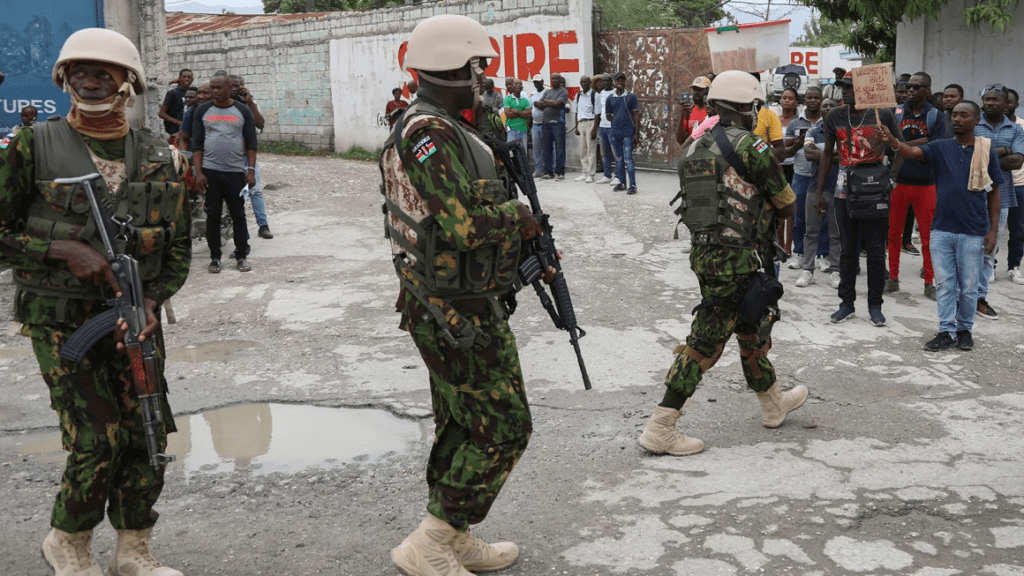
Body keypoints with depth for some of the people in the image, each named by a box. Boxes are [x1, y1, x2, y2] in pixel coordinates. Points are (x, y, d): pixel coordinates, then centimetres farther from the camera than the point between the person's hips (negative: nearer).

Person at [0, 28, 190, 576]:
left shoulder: (159, 156, 5)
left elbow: (179, 244, 9)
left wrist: (151, 300, -6)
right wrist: (63, 249, -17)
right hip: (62, 319, -4)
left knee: (149, 433, 3)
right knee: (98, 440, -8)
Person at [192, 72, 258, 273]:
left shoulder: (243, 111, 5)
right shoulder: (202, 111, 8)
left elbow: (251, 143, 5)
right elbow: (197, 144, 6)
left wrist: (251, 171, -3)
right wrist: (198, 172, -3)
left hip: (236, 171, -1)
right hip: (210, 171, 1)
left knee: (238, 215, 1)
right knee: (213, 215, 4)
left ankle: (241, 257, 9)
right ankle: (215, 258, 11)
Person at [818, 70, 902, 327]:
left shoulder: (882, 115, -3)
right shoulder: (835, 117, 5)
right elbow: (827, 154, 11)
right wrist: (820, 190, 8)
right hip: (845, 189, 3)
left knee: (875, 250, 3)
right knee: (847, 249, 9)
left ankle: (875, 305, 13)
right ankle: (847, 303, 18)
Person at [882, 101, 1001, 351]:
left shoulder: (987, 150, -1)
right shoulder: (941, 147, 1)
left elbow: (994, 192, 2)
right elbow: (911, 152, -17)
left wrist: (993, 230, -2)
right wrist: (890, 139, -39)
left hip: (973, 233, -1)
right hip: (942, 229, 2)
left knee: (968, 287, 8)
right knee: (945, 284, 8)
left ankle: (965, 329, 25)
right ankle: (947, 332, 16)